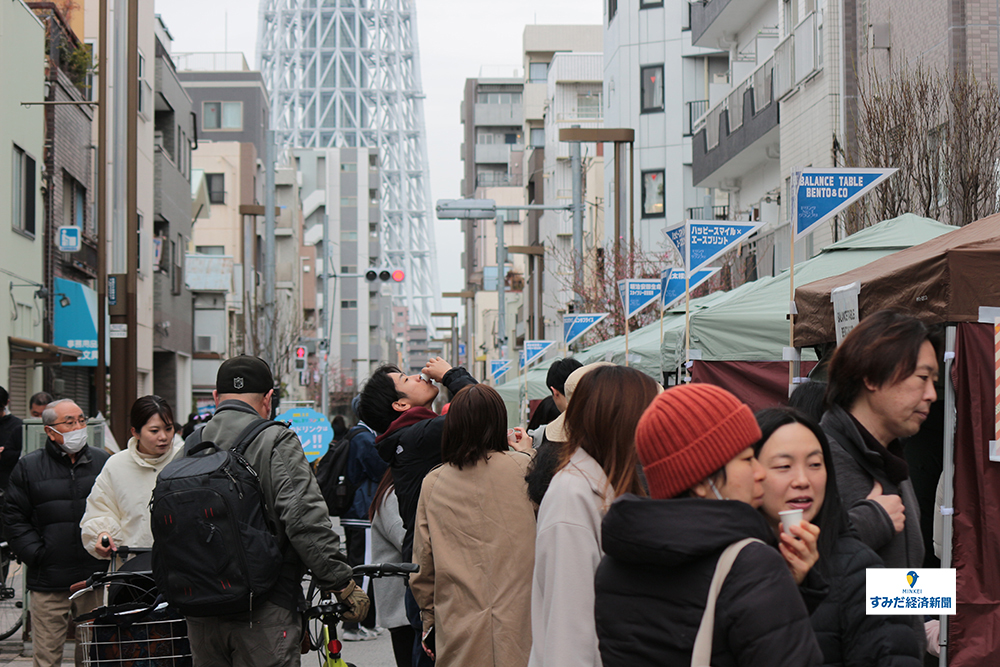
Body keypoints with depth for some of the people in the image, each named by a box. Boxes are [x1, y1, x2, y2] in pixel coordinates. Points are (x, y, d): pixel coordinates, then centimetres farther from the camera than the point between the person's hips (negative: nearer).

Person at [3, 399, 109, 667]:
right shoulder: (28, 467, 4)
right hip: (48, 583, -1)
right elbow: (14, 519, 2)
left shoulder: (103, 462, 9)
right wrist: (37, 555, -7)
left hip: (94, 578, 2)